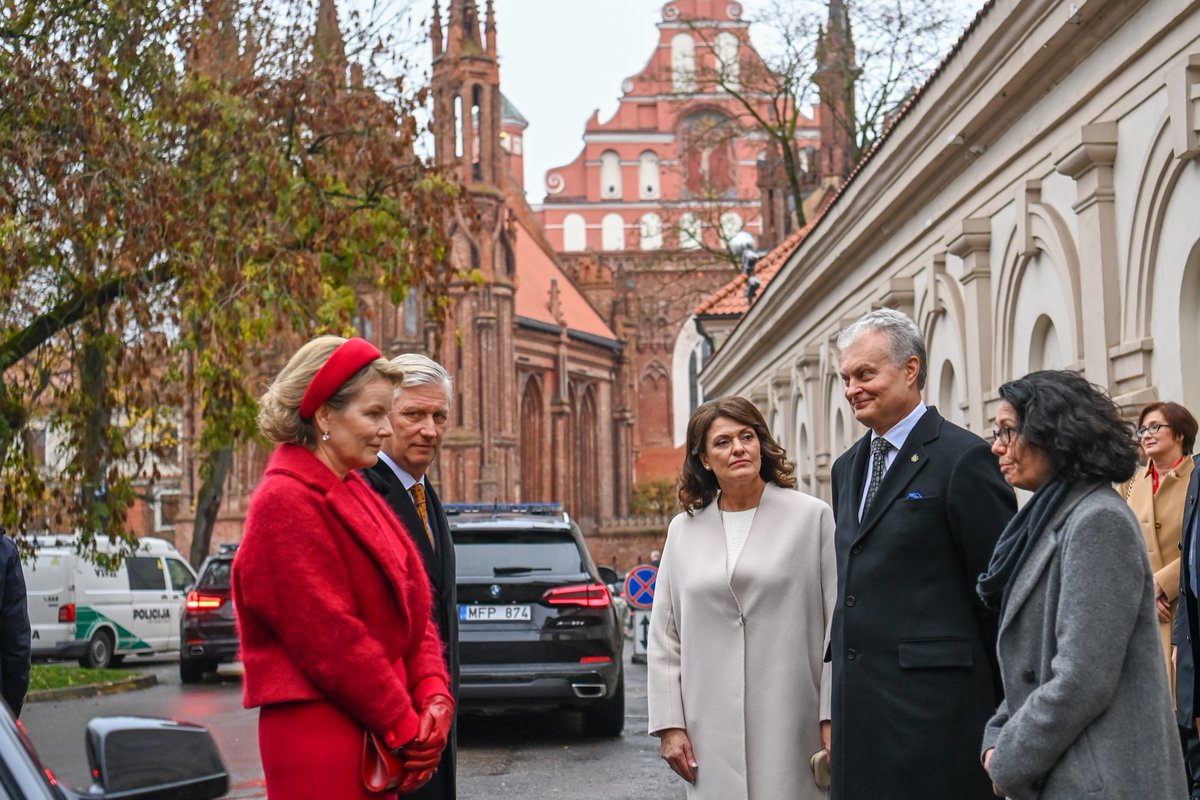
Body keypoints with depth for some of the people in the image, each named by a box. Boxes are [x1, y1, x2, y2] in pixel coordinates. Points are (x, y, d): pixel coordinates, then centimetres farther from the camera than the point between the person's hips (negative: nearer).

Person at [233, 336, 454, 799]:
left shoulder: (354, 495, 14)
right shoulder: (286, 503, -13)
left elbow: (410, 606, 12)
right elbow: (329, 634, -17)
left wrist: (433, 696, -4)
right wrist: (404, 728, -12)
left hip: (375, 730, 9)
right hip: (317, 734, -9)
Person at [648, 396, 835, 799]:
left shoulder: (811, 516, 2)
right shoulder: (683, 530, 11)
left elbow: (837, 624, -1)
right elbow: (664, 637, 11)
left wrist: (833, 718, -6)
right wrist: (669, 724, 4)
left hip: (790, 724, -2)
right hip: (713, 730, 2)